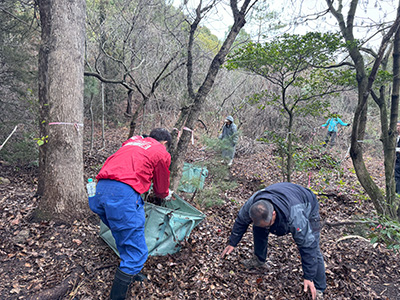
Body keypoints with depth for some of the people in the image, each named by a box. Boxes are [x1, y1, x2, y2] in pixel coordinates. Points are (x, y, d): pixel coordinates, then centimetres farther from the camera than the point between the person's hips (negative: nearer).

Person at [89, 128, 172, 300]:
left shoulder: (133, 141, 28)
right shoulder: (162, 153, 11)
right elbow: (161, 190, 21)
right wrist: (166, 194, 46)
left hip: (101, 189, 8)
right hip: (123, 193, -8)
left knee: (124, 239, 27)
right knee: (136, 251, 3)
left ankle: (130, 273, 42)